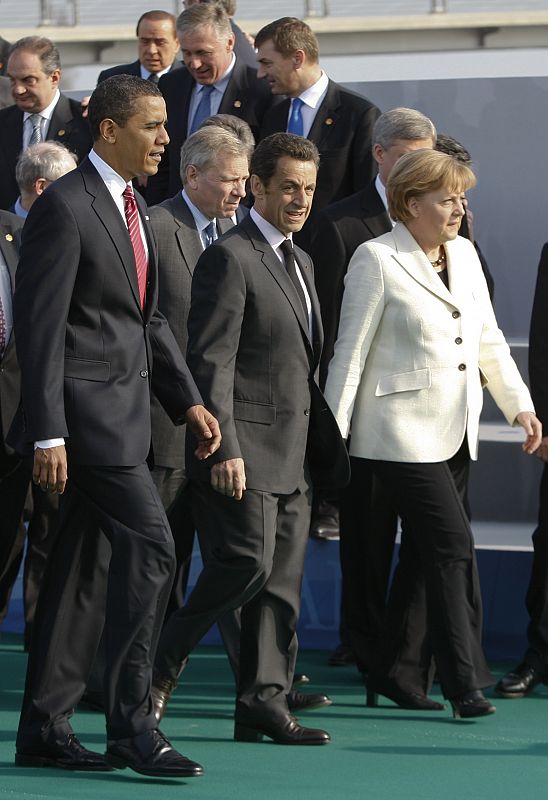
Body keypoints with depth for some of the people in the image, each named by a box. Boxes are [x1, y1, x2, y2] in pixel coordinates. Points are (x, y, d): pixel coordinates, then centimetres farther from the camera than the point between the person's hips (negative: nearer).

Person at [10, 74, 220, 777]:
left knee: (85, 569, 9)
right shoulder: (65, 206, -12)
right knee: (149, 546, -15)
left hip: (125, 409, 9)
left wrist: (188, 401, 15)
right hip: (87, 410, -9)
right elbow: (39, 328, -16)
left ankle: (44, 730, 14)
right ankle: (131, 724, -10)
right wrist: (46, 434, -19)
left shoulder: (132, 206, 17)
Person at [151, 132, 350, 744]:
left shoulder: (298, 261, 19)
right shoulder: (230, 258, -10)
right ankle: (162, 663, 1)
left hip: (292, 457, 9)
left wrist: (324, 449, 19)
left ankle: (263, 702, 8)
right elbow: (211, 361, -16)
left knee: (281, 581, 6)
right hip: (246, 450, -9)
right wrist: (225, 448, -23)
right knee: (247, 562, -16)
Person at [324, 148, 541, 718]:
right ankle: (465, 682, -9)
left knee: (423, 553, 11)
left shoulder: (464, 254, 11)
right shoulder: (376, 259, -8)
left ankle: (392, 672, 21)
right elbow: (351, 351, -7)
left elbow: (489, 340, 17)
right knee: (453, 545, -13)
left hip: (456, 434, 7)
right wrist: (331, 436, -8)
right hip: (404, 432, -7)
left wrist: (519, 405, 8)